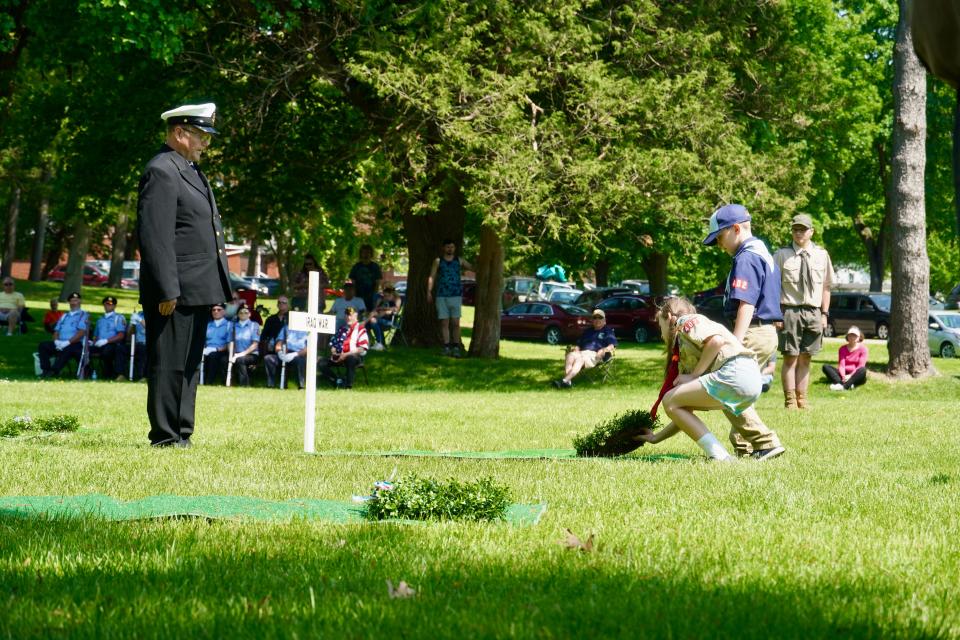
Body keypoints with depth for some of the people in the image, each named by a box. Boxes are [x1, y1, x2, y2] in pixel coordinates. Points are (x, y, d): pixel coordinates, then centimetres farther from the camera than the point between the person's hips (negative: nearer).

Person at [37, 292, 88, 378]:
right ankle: (45, 370, -24)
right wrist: (56, 341, -3)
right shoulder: (64, 316, 27)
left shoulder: (84, 315, 7)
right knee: (43, 345, -17)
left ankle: (53, 371, -44)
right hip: (60, 344, 6)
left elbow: (81, 332, -7)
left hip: (75, 344, -6)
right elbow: (56, 331, 21)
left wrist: (68, 342, -17)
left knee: (67, 349, -40)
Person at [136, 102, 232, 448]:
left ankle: (182, 433, 18)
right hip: (174, 292, -10)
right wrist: (167, 291, -22)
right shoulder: (162, 172, -12)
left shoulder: (191, 171, 20)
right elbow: (155, 237, -19)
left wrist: (216, 290, 21)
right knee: (169, 364, -5)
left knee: (189, 365, 13)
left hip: (198, 290, 10)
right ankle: (164, 436, -1)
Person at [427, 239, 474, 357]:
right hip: (442, 296, 0)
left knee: (455, 323, -3)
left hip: (455, 295, 0)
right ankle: (446, 347, 2)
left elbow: (473, 268, 10)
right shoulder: (438, 261, 7)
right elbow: (432, 277, 3)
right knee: (444, 323, -1)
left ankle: (456, 347, -2)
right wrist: (429, 292, -6)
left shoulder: (459, 261, 10)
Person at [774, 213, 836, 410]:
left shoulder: (822, 255, 9)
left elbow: (826, 287, 13)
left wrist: (824, 313, 7)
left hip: (813, 312, 3)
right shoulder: (782, 255, 0)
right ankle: (790, 400, 0)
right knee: (790, 358, -3)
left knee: (805, 358, 7)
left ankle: (802, 399, 12)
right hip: (789, 311, -3)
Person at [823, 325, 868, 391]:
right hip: (844, 374, 3)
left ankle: (844, 386, -56)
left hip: (856, 375, -3)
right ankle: (840, 383, -46)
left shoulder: (862, 348, 1)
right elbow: (841, 364, -4)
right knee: (826, 367, -18)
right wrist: (843, 376, -25)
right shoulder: (843, 349, 9)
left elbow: (861, 366, -10)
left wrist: (850, 375, -25)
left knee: (863, 370, -37)